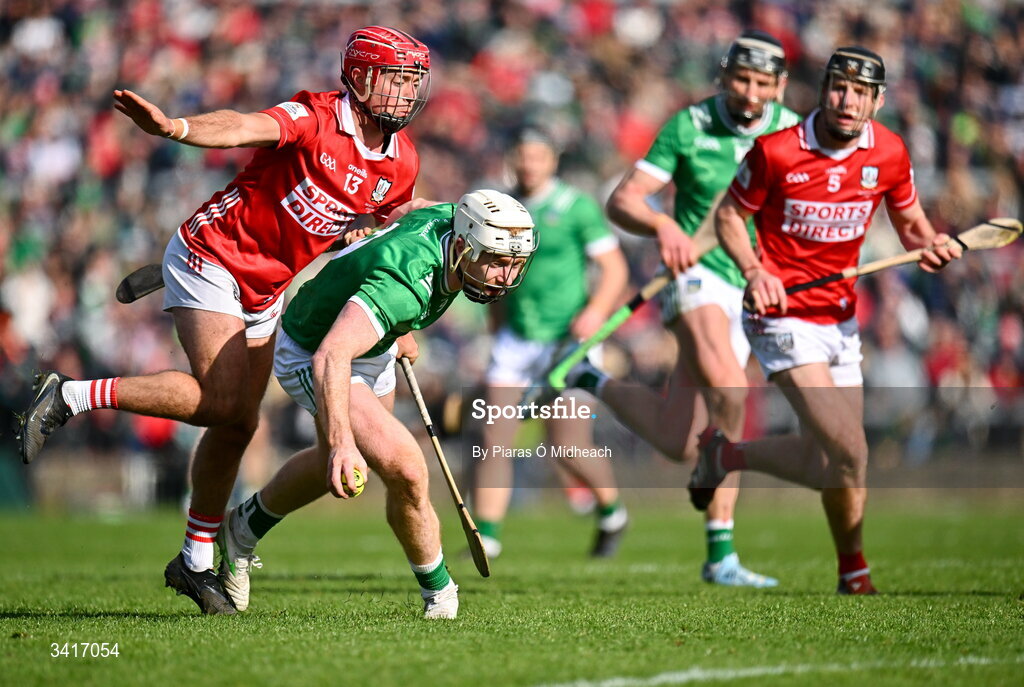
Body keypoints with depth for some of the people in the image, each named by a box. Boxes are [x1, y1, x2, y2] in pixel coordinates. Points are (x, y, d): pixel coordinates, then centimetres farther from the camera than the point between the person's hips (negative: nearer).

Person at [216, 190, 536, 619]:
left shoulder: (453, 218, -19)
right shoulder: (405, 284, -43)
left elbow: (406, 209, 6)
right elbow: (330, 357, -55)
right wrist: (342, 442, -67)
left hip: (372, 347, 9)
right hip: (310, 356, -9)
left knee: (335, 465, 30)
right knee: (405, 470, -23)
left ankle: (244, 530, 54)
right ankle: (439, 594, -1)